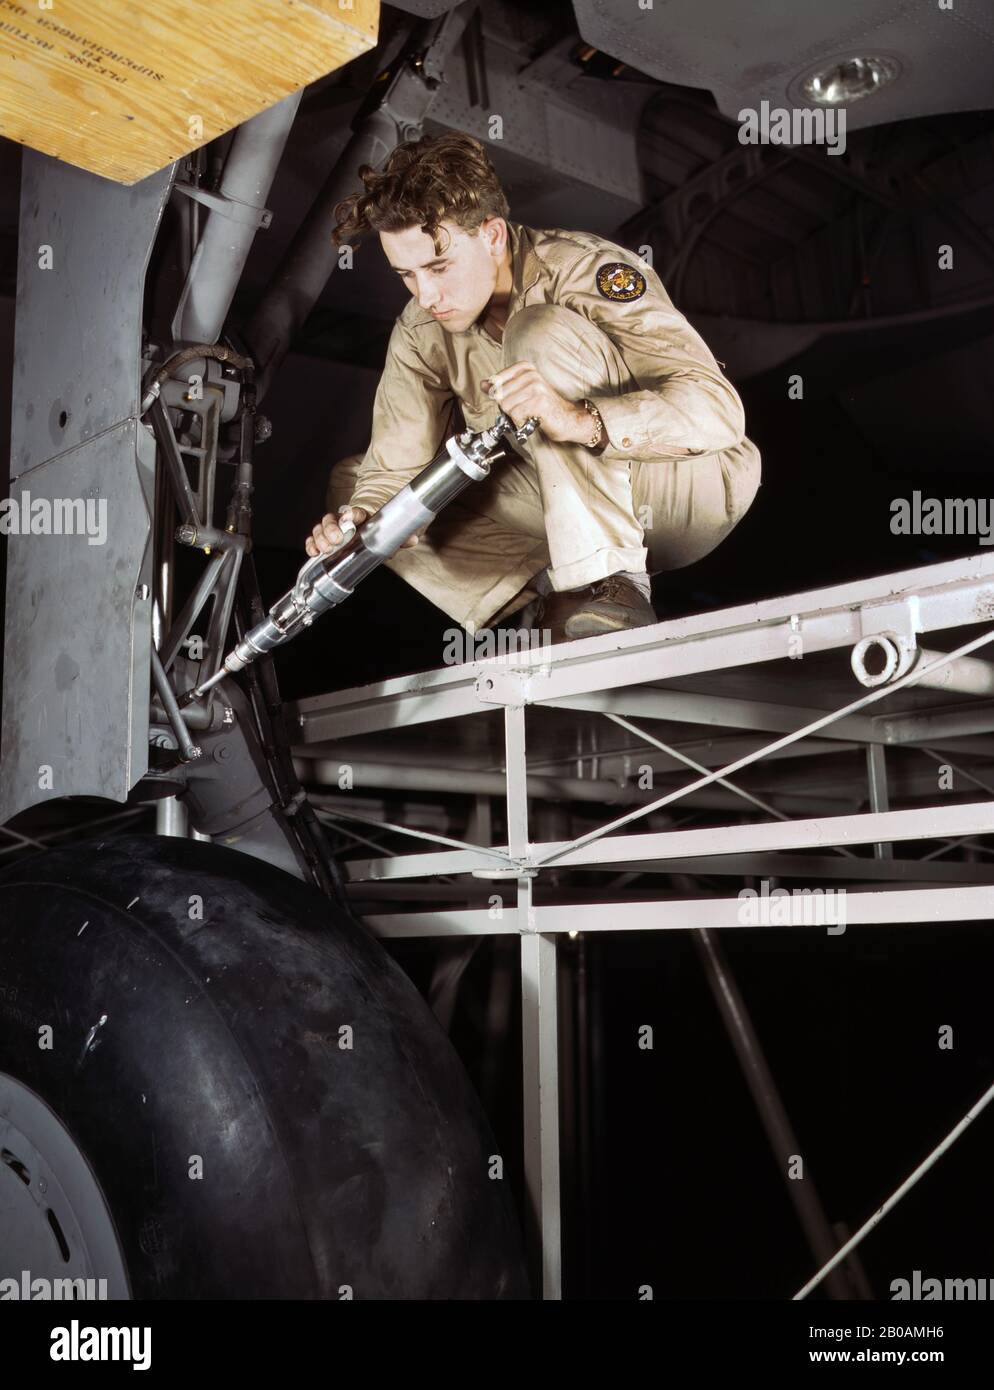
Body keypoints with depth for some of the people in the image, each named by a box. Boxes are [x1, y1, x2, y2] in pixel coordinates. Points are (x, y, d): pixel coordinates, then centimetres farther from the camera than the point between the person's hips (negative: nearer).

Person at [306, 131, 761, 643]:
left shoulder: (585, 270, -20)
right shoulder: (422, 331, -3)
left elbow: (719, 409, -29)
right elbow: (396, 471, -6)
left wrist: (578, 420, -45)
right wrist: (360, 524, -30)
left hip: (690, 484, -6)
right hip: (567, 504, 6)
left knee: (540, 331, -28)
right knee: (350, 480, -3)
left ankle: (605, 584, -31)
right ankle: (552, 591, -17)